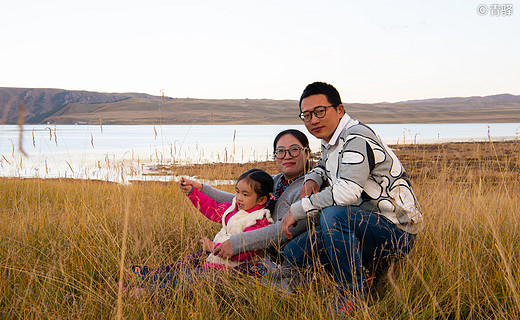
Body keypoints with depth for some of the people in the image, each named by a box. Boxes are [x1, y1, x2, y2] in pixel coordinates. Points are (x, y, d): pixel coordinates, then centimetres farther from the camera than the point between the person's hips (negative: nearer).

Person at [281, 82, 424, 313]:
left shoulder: (357, 139, -18)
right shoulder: (330, 142, 11)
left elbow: (347, 192, -31)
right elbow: (324, 165, 35)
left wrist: (298, 209, -21)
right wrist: (312, 178, 10)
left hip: (395, 230, -9)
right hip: (364, 226, 9)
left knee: (333, 214, -36)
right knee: (292, 254, 1)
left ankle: (353, 294, -21)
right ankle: (371, 265, 9)